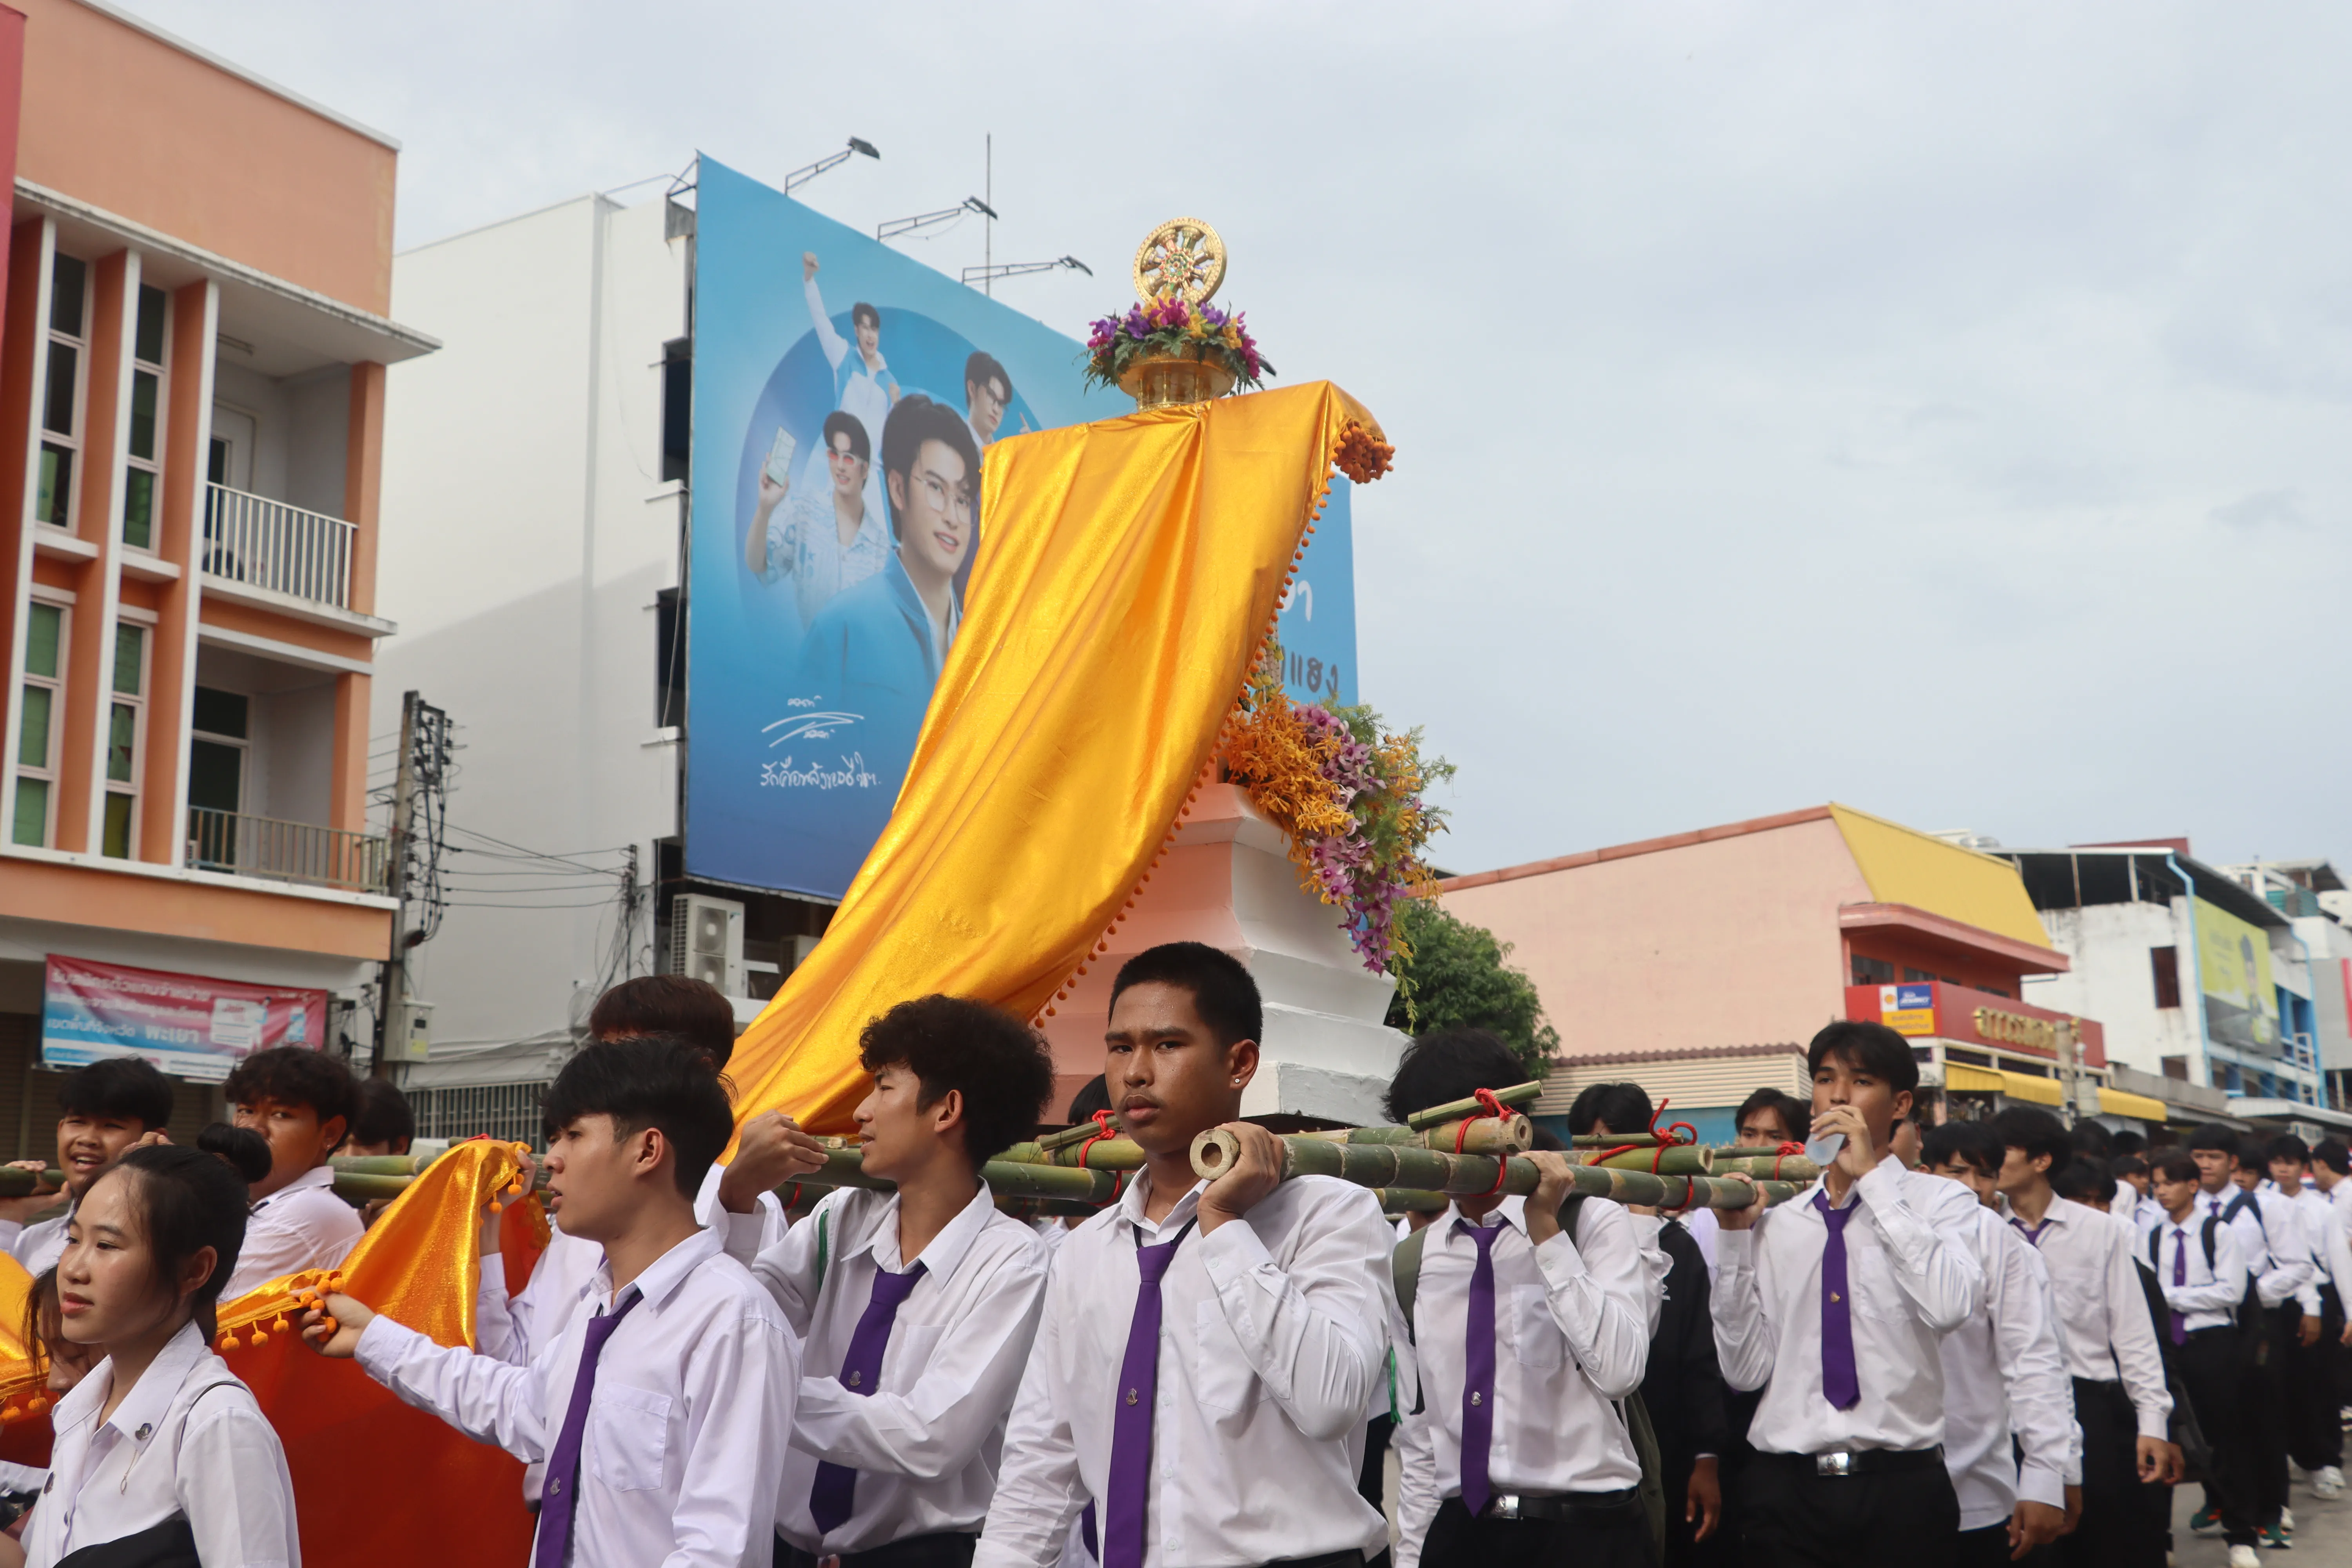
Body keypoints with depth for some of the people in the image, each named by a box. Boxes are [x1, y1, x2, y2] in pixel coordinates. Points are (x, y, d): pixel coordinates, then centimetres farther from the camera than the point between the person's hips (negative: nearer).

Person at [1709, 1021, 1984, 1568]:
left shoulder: (1940, 1201, 1)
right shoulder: (1774, 1216, 7)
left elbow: (1951, 1307, -20)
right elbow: (1746, 1369, 0)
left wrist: (1872, 1178, -16)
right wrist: (1735, 1237, -7)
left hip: (1901, 1487, -2)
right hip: (1786, 1487, 2)